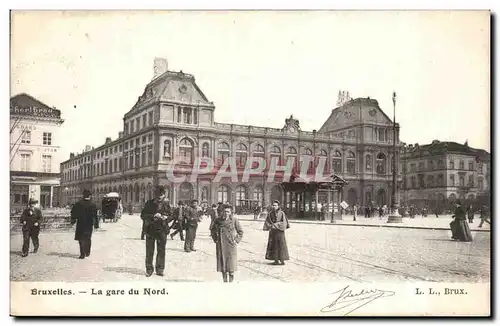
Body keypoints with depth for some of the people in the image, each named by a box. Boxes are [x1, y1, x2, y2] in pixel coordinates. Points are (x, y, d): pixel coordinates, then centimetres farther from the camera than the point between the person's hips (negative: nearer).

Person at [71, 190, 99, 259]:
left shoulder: (78, 204, -4)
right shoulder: (93, 205, -5)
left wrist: (73, 221, 13)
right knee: (88, 239, 17)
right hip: (89, 224, 1)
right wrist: (96, 224, 1)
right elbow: (95, 216, -5)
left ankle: (82, 254, -9)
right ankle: (87, 252, 26)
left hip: (80, 224, -1)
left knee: (81, 239, 1)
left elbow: (73, 213, 1)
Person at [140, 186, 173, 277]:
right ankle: (149, 269, 15)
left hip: (162, 230, 1)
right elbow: (143, 215, -3)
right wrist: (153, 216, -18)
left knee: (161, 250, 4)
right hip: (150, 229, -1)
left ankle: (160, 269, 15)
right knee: (149, 251, 3)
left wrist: (166, 218, -11)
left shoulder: (166, 204, 6)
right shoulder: (149, 203, 0)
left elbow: (171, 216, 12)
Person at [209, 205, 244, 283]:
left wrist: (237, 240, -1)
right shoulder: (217, 220, 1)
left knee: (231, 264, -3)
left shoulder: (234, 220, -4)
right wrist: (215, 239, 9)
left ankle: (231, 280, 8)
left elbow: (240, 231, 6)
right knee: (222, 261, 5)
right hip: (221, 245, 2)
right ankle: (224, 280, 17)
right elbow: (212, 230, 18)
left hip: (231, 244, -2)